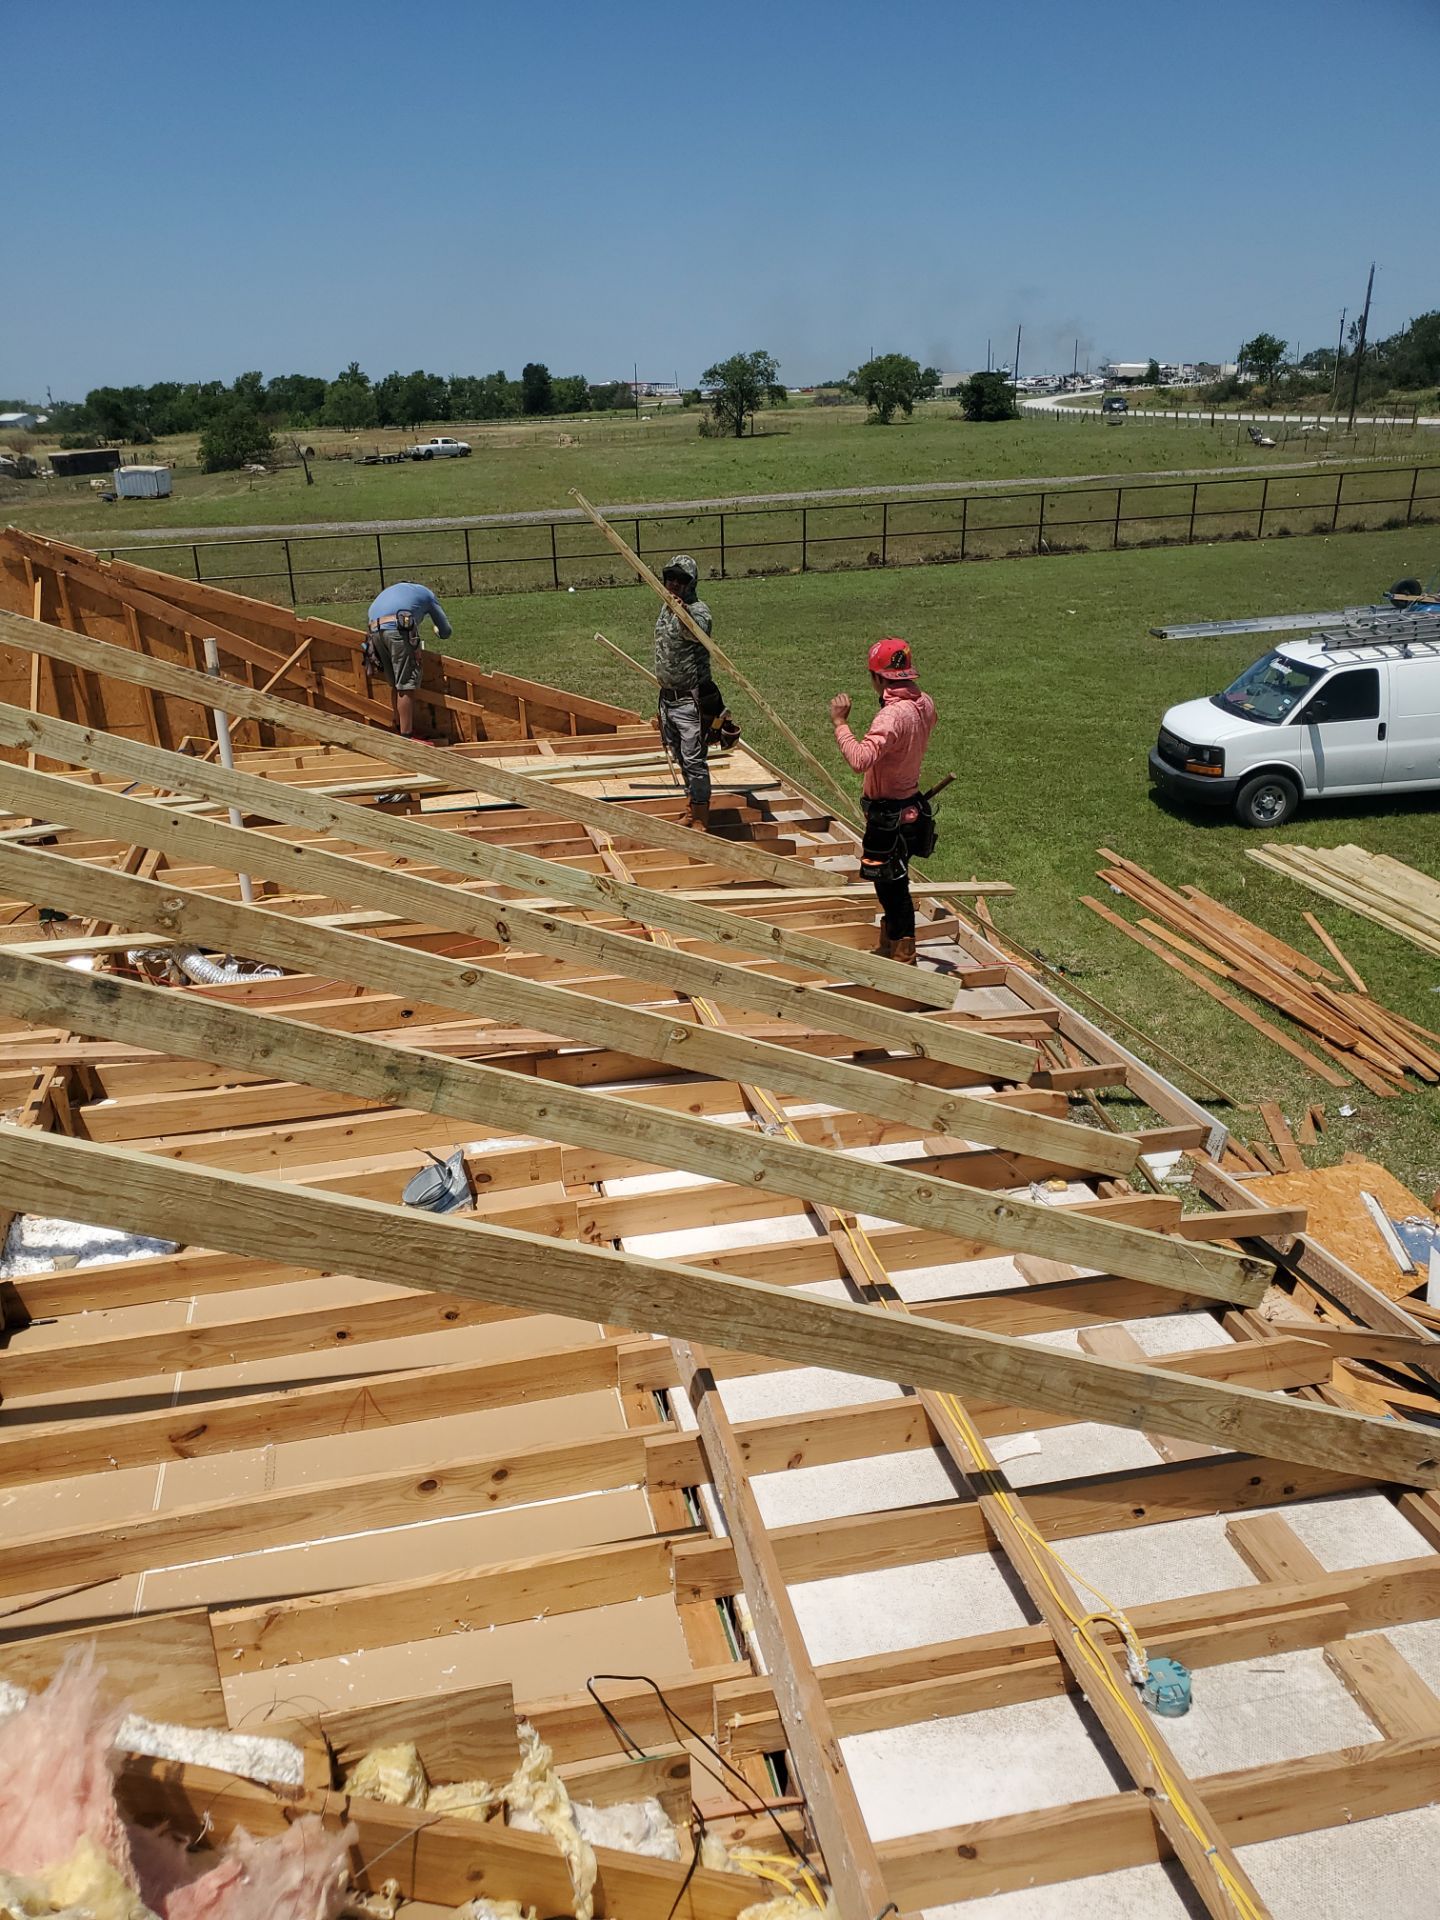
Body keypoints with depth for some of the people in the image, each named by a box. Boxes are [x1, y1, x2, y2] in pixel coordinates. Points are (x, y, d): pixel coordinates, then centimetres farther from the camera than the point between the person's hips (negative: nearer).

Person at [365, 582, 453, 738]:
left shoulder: (392, 590, 40)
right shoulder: (426, 593, 27)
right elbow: (446, 632, 30)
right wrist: (439, 631, 52)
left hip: (373, 630, 6)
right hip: (397, 628, -6)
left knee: (396, 684, 16)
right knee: (407, 685, -6)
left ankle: (400, 729, 24)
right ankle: (406, 737, -9)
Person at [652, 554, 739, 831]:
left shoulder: (697, 610, -16)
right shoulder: (666, 609, 11)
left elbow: (697, 630, -42)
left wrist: (685, 616, -64)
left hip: (691, 700, -9)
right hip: (668, 697, 9)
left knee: (694, 760, -9)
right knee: (681, 758, 17)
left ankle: (701, 823, -4)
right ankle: (691, 810, 31)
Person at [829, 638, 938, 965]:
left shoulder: (893, 715, -28)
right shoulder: (924, 704, 1)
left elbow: (860, 760, -40)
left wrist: (840, 722, -29)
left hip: (888, 816, -10)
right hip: (910, 805, 10)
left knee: (892, 888, 2)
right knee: (892, 886, 23)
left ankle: (902, 961, 13)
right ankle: (889, 947, 38)